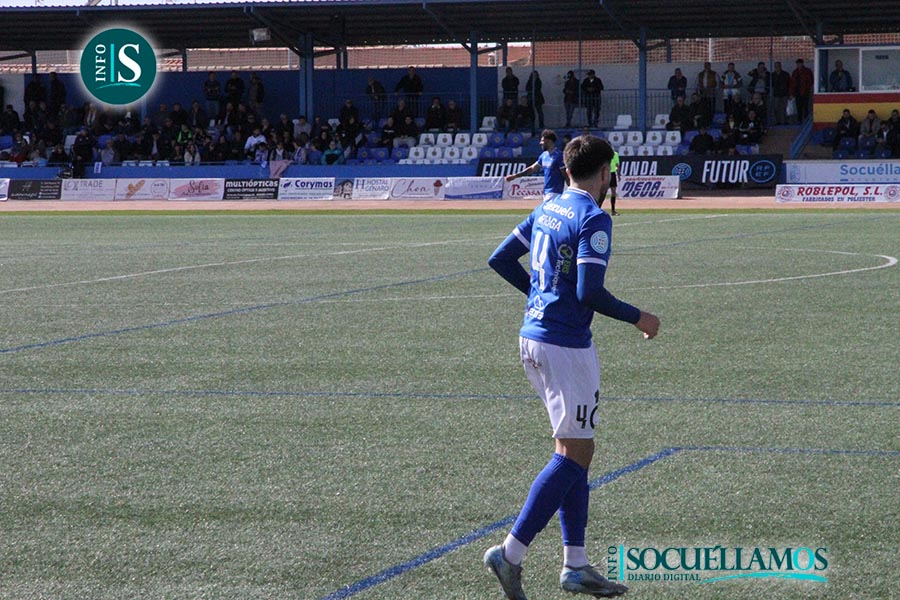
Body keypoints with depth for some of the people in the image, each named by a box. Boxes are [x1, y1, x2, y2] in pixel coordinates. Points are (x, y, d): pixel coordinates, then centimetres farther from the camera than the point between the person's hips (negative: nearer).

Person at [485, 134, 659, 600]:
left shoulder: (548, 209, 11)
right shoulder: (593, 219, -13)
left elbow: (500, 259, 16)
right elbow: (589, 292, -21)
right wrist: (638, 318, -8)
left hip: (532, 337, 9)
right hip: (565, 346, -9)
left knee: (573, 451, 13)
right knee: (575, 454, -4)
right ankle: (511, 553, -9)